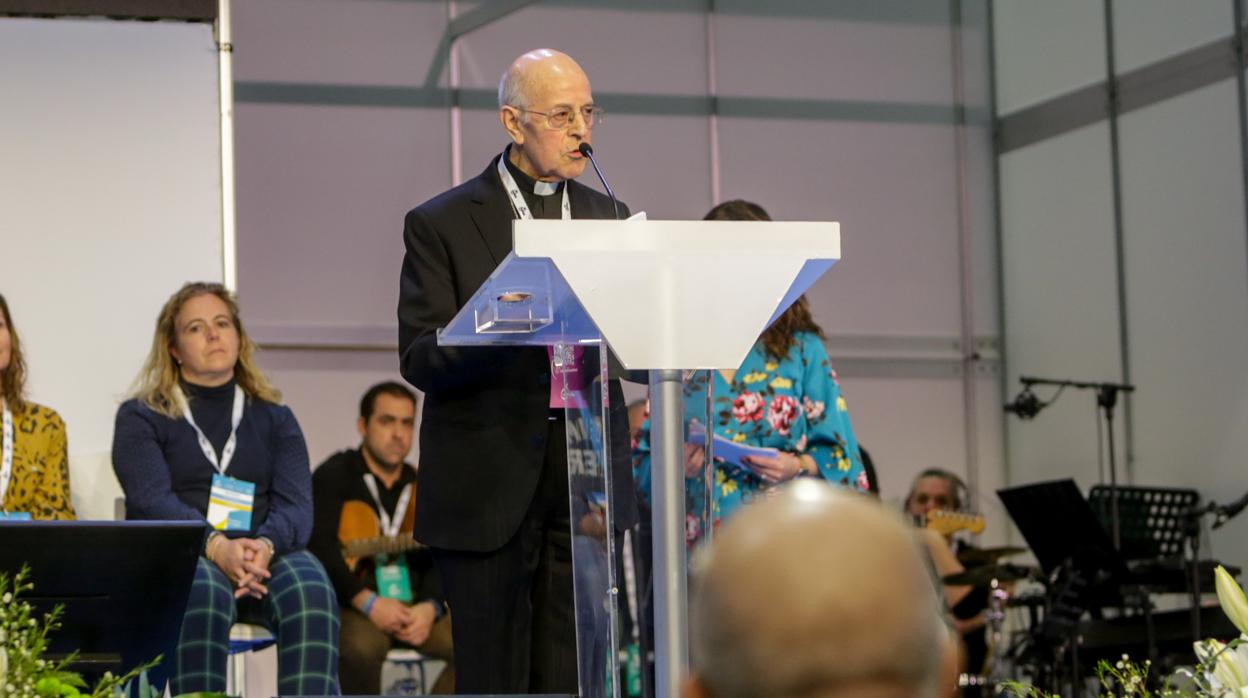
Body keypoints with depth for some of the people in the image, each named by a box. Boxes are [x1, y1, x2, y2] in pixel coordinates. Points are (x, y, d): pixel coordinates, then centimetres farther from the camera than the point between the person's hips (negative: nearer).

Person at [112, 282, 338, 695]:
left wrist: (265, 545, -19)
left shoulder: (274, 418, 22)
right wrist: (216, 547, -24)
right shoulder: (140, 418, 13)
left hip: (264, 556, 2)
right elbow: (152, 500, -5)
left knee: (310, 588, -32)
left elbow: (296, 504, 6)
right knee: (203, 591, -38)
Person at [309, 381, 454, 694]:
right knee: (359, 648, -38)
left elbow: (438, 559, 8)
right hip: (351, 604, -5)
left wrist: (428, 607, -15)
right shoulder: (333, 475, 2)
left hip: (415, 608, 5)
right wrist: (369, 603, -22)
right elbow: (319, 546, -13)